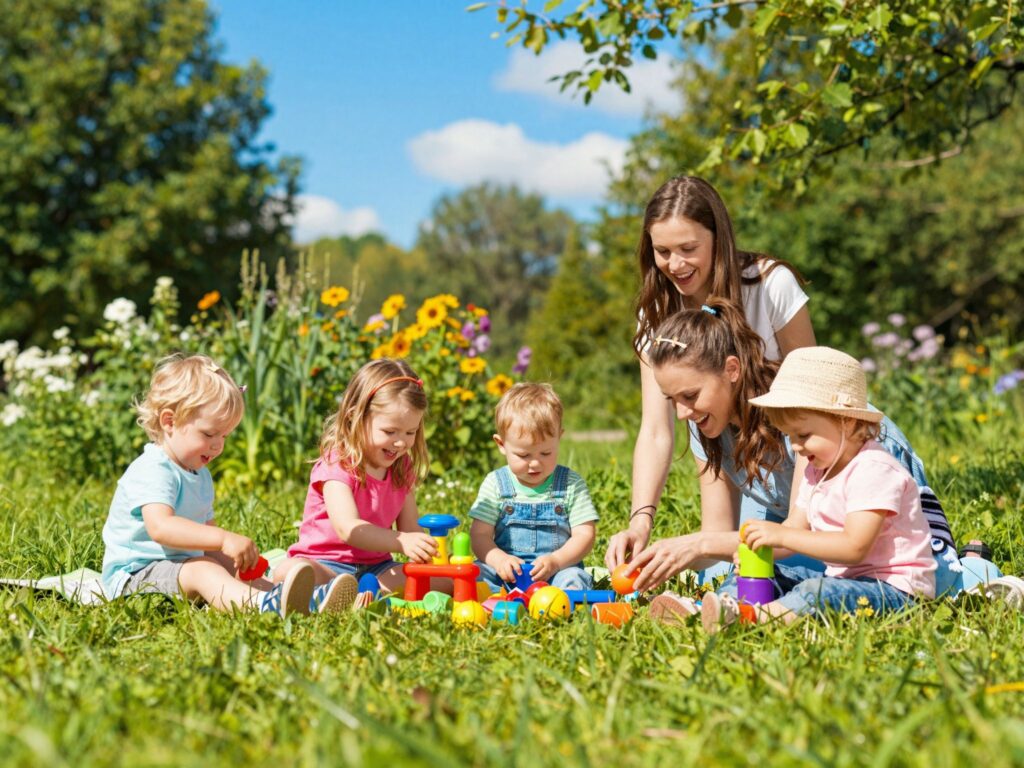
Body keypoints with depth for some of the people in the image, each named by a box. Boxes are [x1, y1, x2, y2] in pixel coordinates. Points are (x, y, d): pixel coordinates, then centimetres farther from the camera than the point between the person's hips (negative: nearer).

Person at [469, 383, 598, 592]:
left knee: (573, 579, -32)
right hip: (504, 574, 1)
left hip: (558, 569, -1)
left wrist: (556, 561, -19)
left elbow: (584, 535, 0)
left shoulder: (571, 484, 4)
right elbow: (480, 535, 2)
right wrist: (498, 559, -20)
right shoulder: (495, 484, 6)